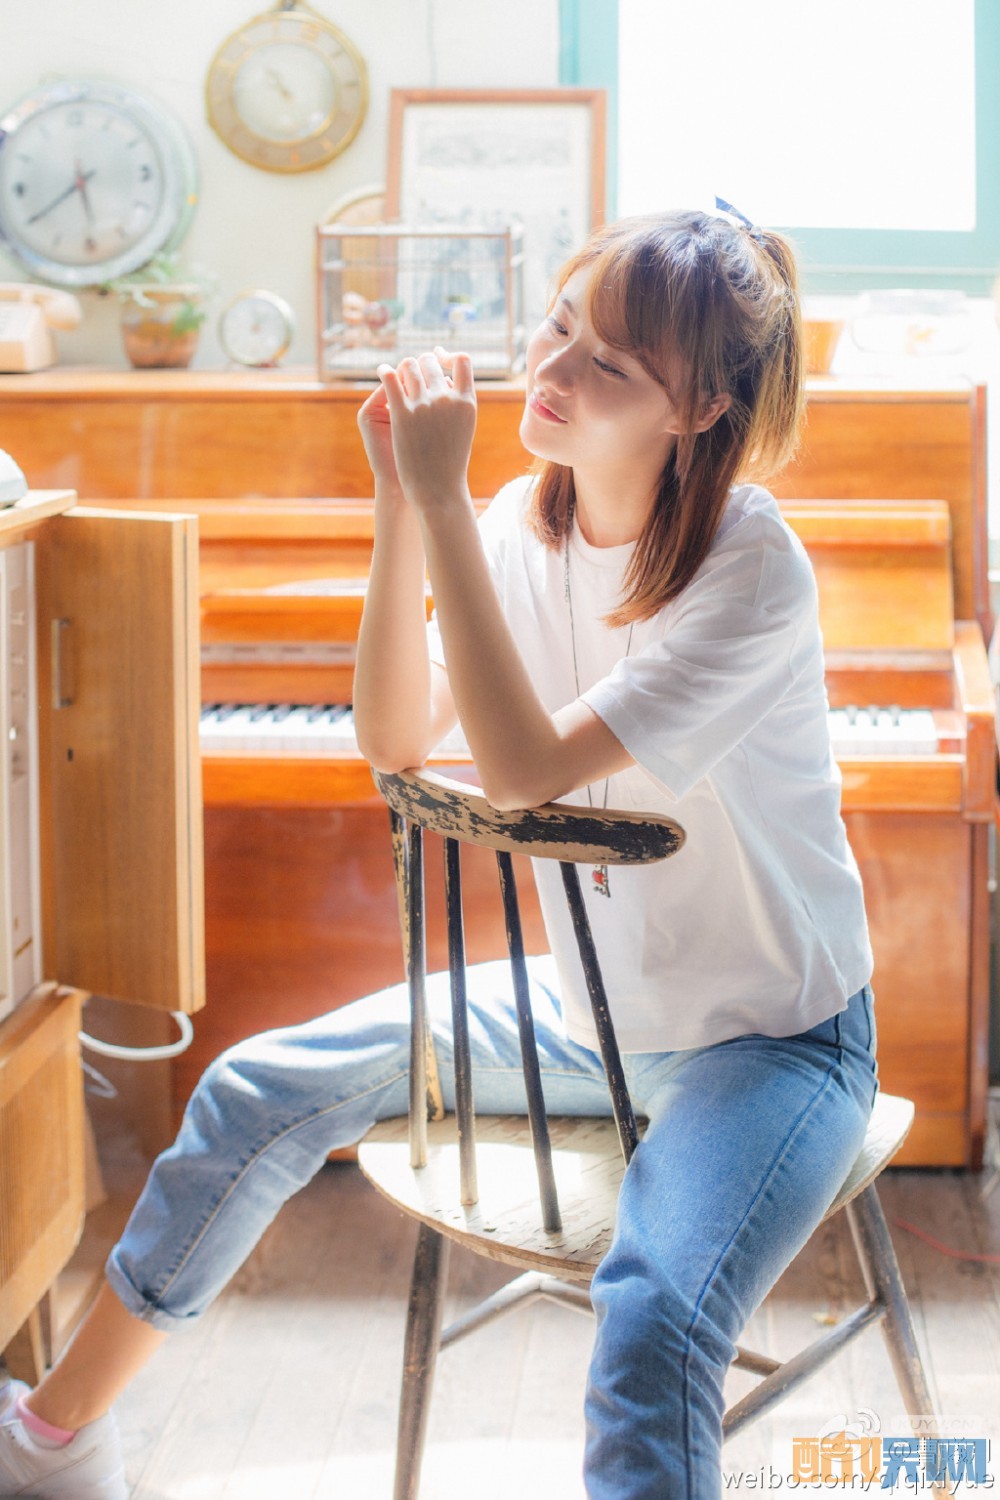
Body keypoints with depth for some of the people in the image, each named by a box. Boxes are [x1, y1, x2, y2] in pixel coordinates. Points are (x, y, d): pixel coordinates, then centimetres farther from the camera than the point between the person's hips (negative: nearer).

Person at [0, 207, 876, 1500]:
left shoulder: (752, 571, -25)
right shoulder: (523, 521, -4)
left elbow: (527, 772, -33)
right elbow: (396, 741, -8)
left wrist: (443, 500, -32)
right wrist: (401, 509, -18)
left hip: (768, 1038, -6)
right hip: (590, 1001, 6)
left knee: (655, 1320, -34)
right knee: (259, 1093, 3)